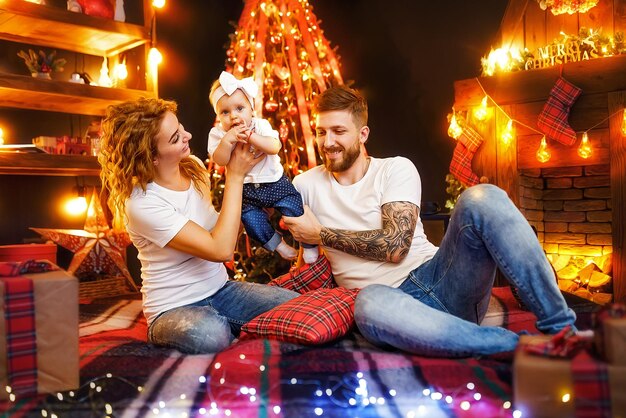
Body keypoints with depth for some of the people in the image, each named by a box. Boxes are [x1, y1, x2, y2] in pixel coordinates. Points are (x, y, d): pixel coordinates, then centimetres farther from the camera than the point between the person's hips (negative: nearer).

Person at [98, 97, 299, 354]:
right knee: (212, 335, -40)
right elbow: (221, 250, -27)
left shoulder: (194, 167, 0)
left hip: (221, 289, 6)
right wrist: (235, 176, -21)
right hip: (173, 308, -5)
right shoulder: (142, 203, -21)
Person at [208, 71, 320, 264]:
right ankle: (276, 243, 30)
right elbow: (220, 160, -22)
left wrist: (250, 136, -39)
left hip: (274, 181, -2)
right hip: (246, 189, 2)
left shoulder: (260, 125, -14)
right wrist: (227, 141, -38)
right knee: (250, 219, 2)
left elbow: (275, 147, -29)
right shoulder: (217, 134, -10)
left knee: (295, 208, -6)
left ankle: (309, 244, 17)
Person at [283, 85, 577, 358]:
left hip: (439, 279, 1)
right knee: (370, 304, -40)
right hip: (392, 299, 0)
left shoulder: (396, 169, 6)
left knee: (482, 199, -25)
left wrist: (321, 234, -3)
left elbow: (395, 246, -8)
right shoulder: (306, 185, 15)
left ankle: (561, 327, -24)